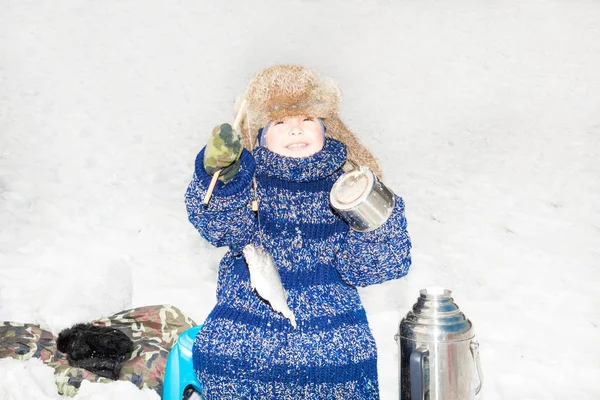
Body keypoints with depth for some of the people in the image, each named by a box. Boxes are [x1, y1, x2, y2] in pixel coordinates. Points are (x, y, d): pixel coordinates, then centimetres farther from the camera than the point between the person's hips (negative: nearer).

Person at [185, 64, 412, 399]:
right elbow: (224, 228, -20)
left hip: (327, 306, 1)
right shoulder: (249, 174, 0)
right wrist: (220, 175, -36)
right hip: (250, 304, 0)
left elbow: (362, 268, -1)